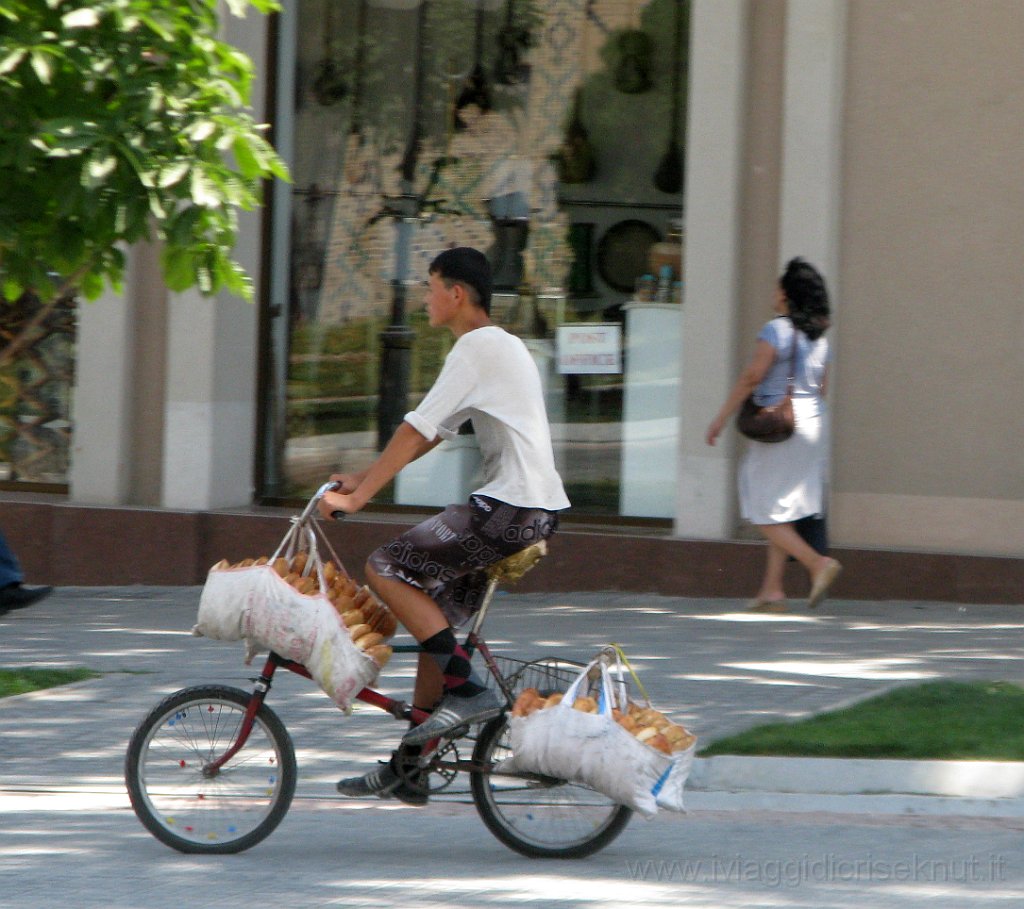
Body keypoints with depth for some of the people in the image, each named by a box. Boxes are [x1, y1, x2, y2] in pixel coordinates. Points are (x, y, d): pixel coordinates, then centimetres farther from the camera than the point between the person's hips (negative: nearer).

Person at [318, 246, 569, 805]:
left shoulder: (478, 346, -11)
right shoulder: (499, 346, 22)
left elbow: (417, 429, -15)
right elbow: (434, 434, 23)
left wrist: (357, 497, -14)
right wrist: (362, 479, 18)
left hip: (509, 507, -10)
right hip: (538, 508, 10)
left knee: (386, 569, -11)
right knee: (436, 616, 14)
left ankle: (466, 689, -13)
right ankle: (408, 769, 18)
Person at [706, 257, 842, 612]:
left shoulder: (776, 331, -13)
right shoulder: (818, 337, 10)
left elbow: (751, 376, -17)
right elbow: (821, 387, 14)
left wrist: (722, 417, -12)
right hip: (814, 421, 8)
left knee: (766, 515, -2)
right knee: (783, 510, 12)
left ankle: (818, 563, -16)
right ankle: (772, 589, 10)